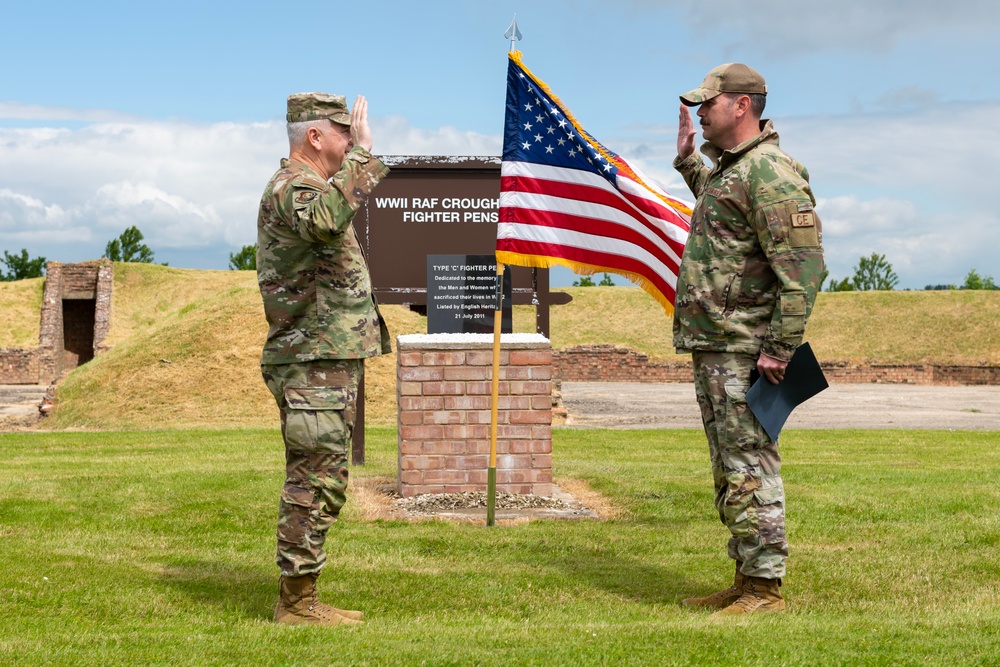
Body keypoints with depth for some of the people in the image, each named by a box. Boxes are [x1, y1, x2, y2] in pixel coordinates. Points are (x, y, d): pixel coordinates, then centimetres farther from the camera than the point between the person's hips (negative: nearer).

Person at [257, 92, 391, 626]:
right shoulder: (291, 187, -14)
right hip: (314, 363, -11)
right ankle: (295, 602, -1)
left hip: (328, 361, 11)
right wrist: (362, 153, -31)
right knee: (316, 482, -7)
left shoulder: (311, 186, 20)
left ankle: (303, 598, 20)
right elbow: (323, 220, -40)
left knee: (315, 483, 13)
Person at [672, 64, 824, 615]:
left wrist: (780, 348, -24)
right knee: (728, 470, 14)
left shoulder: (770, 173, -15)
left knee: (749, 469, -7)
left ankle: (766, 589, 0)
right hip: (712, 347, 11)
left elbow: (803, 267, -22)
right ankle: (746, 581, 23)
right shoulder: (727, 168, 17)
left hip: (745, 352, -11)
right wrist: (687, 160, 38)